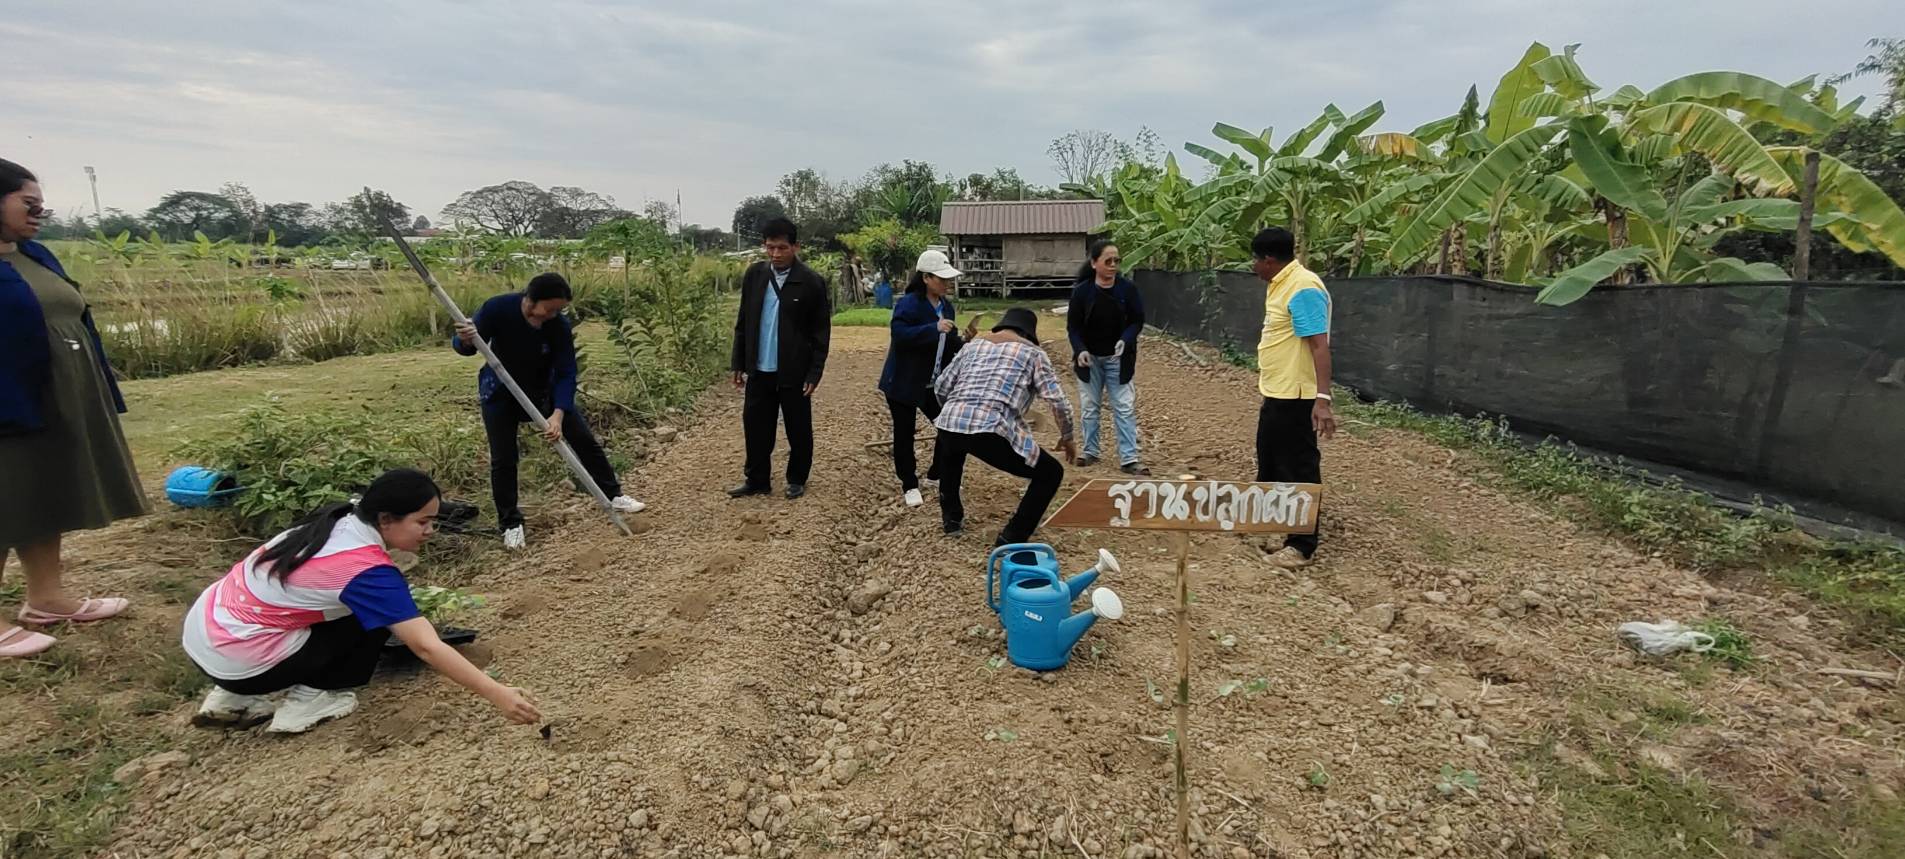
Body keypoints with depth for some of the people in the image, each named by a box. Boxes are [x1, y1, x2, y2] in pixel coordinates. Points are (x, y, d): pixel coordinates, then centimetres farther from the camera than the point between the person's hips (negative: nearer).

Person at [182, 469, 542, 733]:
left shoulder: (339, 518, -2)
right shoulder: (368, 570, -25)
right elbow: (427, 647, -29)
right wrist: (499, 696, -29)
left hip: (203, 626, 8)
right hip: (236, 659, -8)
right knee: (375, 622, -5)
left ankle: (233, 697, 18)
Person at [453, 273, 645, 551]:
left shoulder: (560, 326, -24)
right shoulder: (497, 308, -26)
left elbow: (566, 374, -21)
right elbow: (463, 346, -15)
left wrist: (558, 414, -33)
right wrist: (466, 340, -41)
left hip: (544, 388, 1)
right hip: (500, 392, -1)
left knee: (584, 438, -2)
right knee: (503, 459, -3)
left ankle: (613, 495, 12)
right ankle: (511, 524, 12)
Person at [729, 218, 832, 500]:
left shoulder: (812, 282, -10)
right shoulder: (754, 274, 2)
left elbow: (821, 331, -7)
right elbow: (743, 322, 8)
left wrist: (814, 373, -10)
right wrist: (739, 363, 7)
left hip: (794, 371, -3)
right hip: (759, 370, 4)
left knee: (798, 429, 9)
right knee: (755, 426, 10)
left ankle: (797, 480, 26)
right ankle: (757, 480, 25)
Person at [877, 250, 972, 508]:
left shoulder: (947, 306, 7)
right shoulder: (908, 304, -16)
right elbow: (899, 334, -30)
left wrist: (963, 341, -7)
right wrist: (934, 328, -35)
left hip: (934, 383, 7)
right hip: (903, 383, -7)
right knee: (905, 434, 3)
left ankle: (936, 474, 28)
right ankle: (909, 485, 20)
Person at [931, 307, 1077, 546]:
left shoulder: (973, 345, 26)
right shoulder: (1032, 352, 15)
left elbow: (941, 386, 25)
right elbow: (1058, 401, 6)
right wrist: (1067, 437, 22)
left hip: (950, 425, 6)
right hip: (992, 433, -5)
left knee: (949, 449, 43)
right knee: (1051, 473, 12)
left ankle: (952, 517, 46)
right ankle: (1011, 539, 8)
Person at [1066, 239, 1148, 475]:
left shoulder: (1128, 288, -10)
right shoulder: (1081, 291, -11)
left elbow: (1137, 320, -4)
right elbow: (1073, 325, -6)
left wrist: (1126, 341, -23)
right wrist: (1080, 350, -22)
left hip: (1118, 358, 0)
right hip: (1089, 358, 0)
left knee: (1125, 408, -1)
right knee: (1089, 407, 11)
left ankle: (1129, 459, 3)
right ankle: (1090, 451, 25)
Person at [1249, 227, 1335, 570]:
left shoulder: (1303, 288, -21)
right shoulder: (1280, 283, 10)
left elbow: (1319, 345, -28)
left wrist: (1322, 398, -34)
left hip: (1296, 397, -11)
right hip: (1276, 393, 11)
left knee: (1299, 470, 0)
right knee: (1269, 459, 23)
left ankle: (1301, 545, 11)